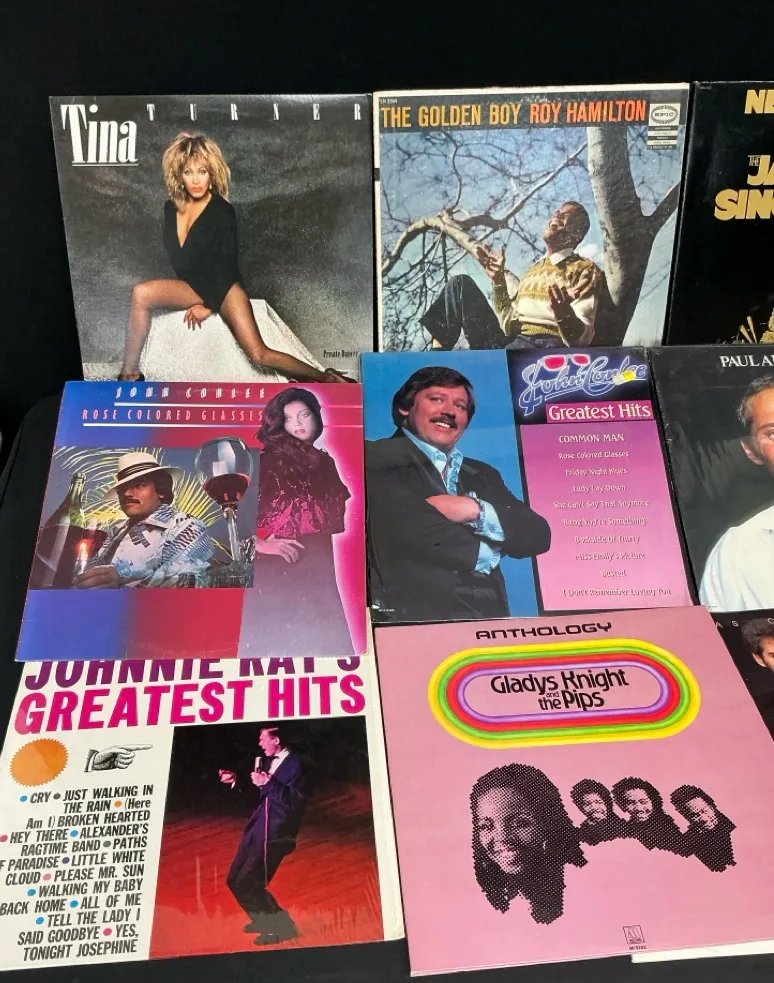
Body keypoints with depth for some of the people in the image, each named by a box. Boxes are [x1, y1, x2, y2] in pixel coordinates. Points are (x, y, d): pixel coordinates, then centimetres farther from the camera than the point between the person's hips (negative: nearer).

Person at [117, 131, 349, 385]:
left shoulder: (222, 212, -15)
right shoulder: (171, 208, 2)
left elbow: (227, 266, -13)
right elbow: (175, 256, 12)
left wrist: (209, 305, -14)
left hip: (223, 287, -5)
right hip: (193, 286, 6)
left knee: (260, 355, -17)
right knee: (141, 294, -21)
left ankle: (325, 378, -6)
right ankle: (130, 374, -15)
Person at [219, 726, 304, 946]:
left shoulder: (294, 763, -13)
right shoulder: (266, 761, 11)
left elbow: (295, 801, -22)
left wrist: (269, 783, -27)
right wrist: (236, 780, 9)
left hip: (275, 830, -9)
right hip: (257, 826, 9)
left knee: (247, 882, -10)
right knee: (234, 880, 16)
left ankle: (281, 926, 8)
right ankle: (263, 919, 38)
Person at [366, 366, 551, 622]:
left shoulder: (484, 475, 20)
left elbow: (538, 536, 10)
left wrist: (476, 509, -6)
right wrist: (482, 552, 3)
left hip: (489, 624, 4)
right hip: (414, 621, -3)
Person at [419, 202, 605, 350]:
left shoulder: (586, 270, 6)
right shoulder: (533, 270, 27)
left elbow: (582, 339, -9)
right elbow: (509, 325, 16)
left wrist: (565, 314, -31)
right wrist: (498, 280, 10)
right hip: (510, 342, 7)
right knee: (461, 283, 4)